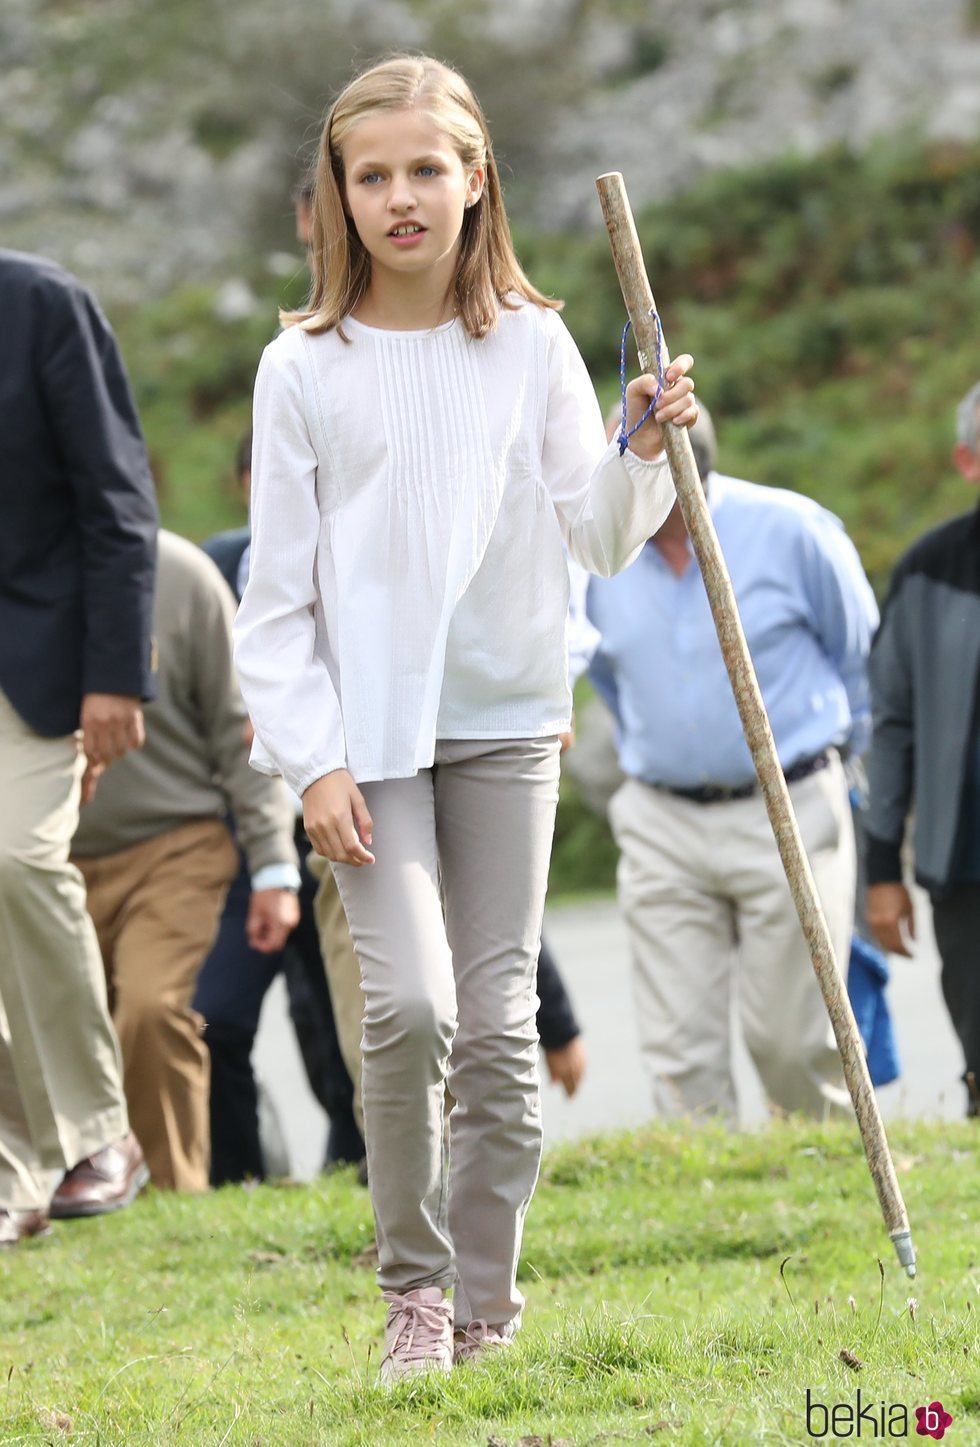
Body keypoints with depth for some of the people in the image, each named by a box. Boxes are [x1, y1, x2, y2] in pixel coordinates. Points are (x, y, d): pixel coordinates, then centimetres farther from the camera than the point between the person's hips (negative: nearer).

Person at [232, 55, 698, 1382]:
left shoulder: (531, 347, 2)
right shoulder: (305, 367, -3)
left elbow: (598, 540, 5)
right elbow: (279, 588, -1)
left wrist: (646, 453, -14)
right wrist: (311, 760, -7)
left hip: (506, 725, 2)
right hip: (369, 734, -2)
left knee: (500, 1023, 2)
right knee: (409, 1003, -17)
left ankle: (485, 1304, 14)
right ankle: (413, 1285, 0)